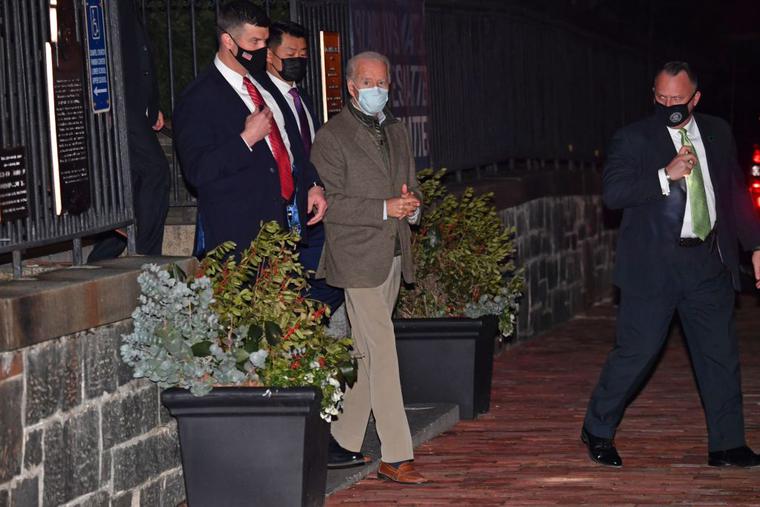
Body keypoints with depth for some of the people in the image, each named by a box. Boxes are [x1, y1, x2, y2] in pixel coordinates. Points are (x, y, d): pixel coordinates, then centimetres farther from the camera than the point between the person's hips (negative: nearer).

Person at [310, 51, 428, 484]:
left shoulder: (397, 132, 17)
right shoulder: (332, 137, -6)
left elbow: (411, 188, 23)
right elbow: (330, 204, -12)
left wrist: (412, 205, -1)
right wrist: (385, 208, -19)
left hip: (394, 256, 7)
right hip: (358, 258, -7)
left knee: (367, 353, 10)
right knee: (382, 351, -10)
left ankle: (345, 440, 19)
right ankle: (396, 457, -10)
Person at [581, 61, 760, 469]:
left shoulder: (717, 134, 11)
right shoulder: (634, 139, -4)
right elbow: (612, 192, -15)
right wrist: (666, 175, -21)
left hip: (709, 264, 4)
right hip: (654, 265, -4)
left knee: (721, 354, 5)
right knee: (637, 350, -3)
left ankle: (727, 446, 14)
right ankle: (597, 431, 15)